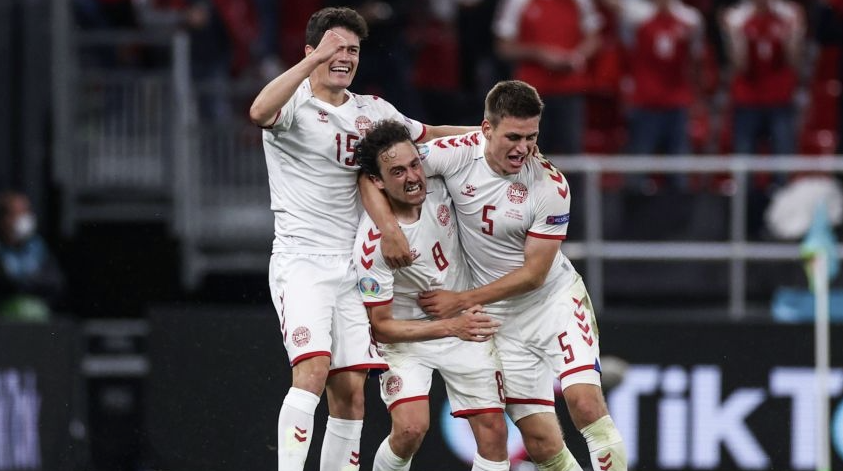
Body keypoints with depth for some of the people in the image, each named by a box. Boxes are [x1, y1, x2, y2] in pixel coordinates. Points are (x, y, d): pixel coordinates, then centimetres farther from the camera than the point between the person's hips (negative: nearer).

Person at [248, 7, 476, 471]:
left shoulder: (373, 110, 15)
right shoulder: (294, 102, -5)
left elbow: (429, 135, 29)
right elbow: (260, 112, -29)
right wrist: (314, 61, -31)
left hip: (352, 266, 6)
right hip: (302, 260, -6)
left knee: (350, 389, 2)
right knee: (313, 367, -23)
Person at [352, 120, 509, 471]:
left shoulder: (439, 185, -15)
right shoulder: (373, 244, -27)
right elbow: (380, 327, -21)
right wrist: (452, 327, -28)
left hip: (464, 321, 5)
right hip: (406, 337, -5)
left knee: (493, 430, -3)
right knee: (410, 429, -24)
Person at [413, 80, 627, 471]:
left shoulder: (551, 187, -19)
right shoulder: (456, 154, -15)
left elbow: (533, 274, -14)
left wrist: (463, 300, -15)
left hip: (556, 300, -2)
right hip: (502, 319, 2)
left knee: (585, 402, -24)